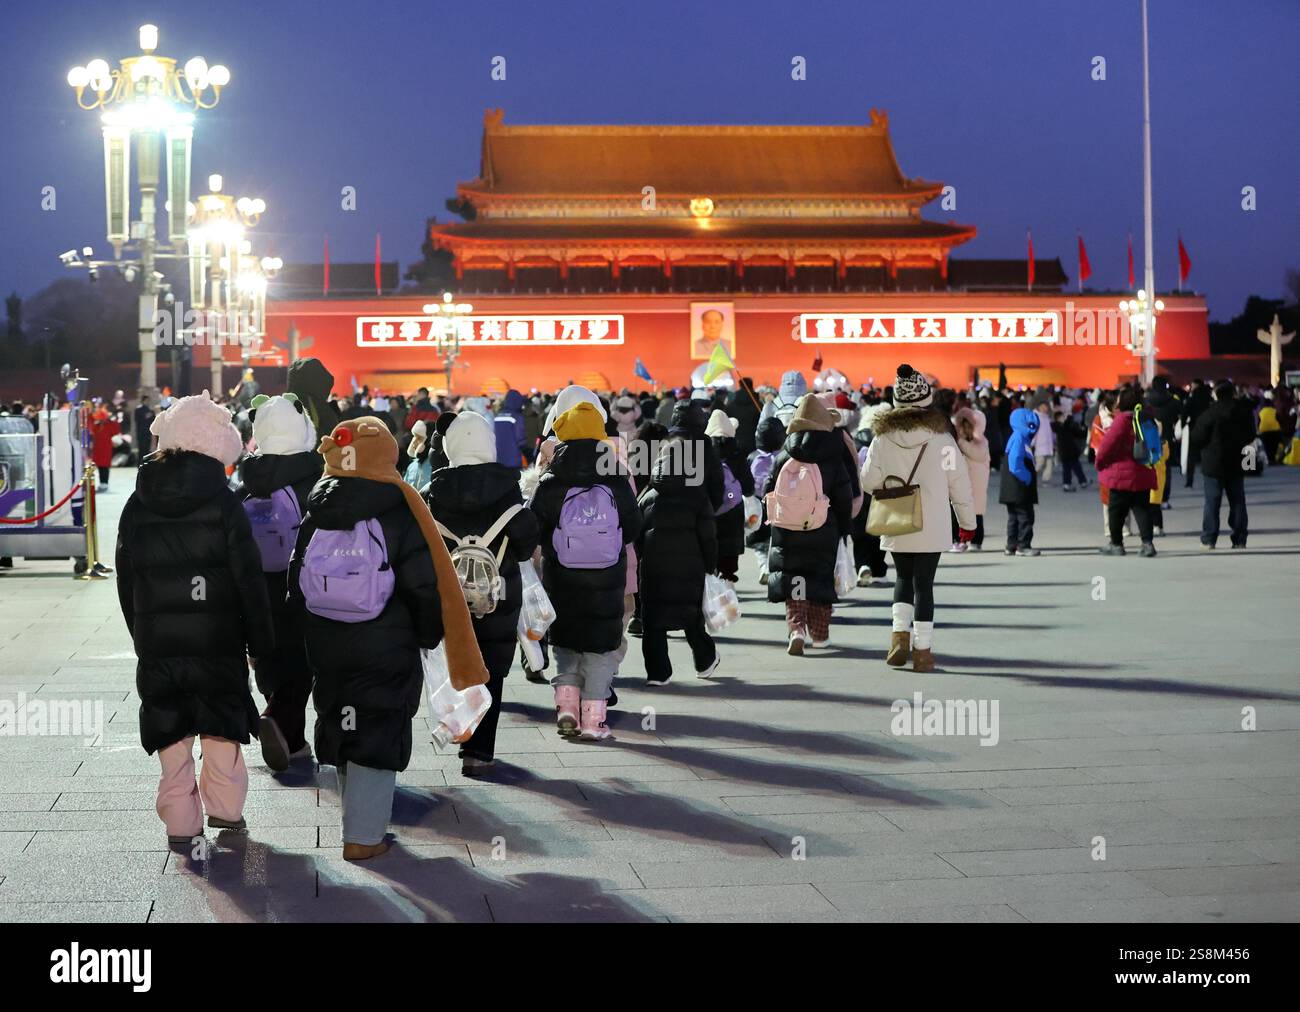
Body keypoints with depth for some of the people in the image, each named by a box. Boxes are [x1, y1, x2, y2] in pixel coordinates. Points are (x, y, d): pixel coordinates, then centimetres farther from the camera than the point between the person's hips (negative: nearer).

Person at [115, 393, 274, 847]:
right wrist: (260, 640, 0)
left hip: (156, 639, 2)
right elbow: (249, 579, -8)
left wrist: (140, 634, 16)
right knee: (222, 725, 13)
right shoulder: (223, 502, -9)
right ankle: (225, 809, 20)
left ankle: (181, 823, 8)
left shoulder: (137, 506, 2)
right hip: (218, 636, -2)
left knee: (172, 732, 7)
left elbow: (126, 580, 7)